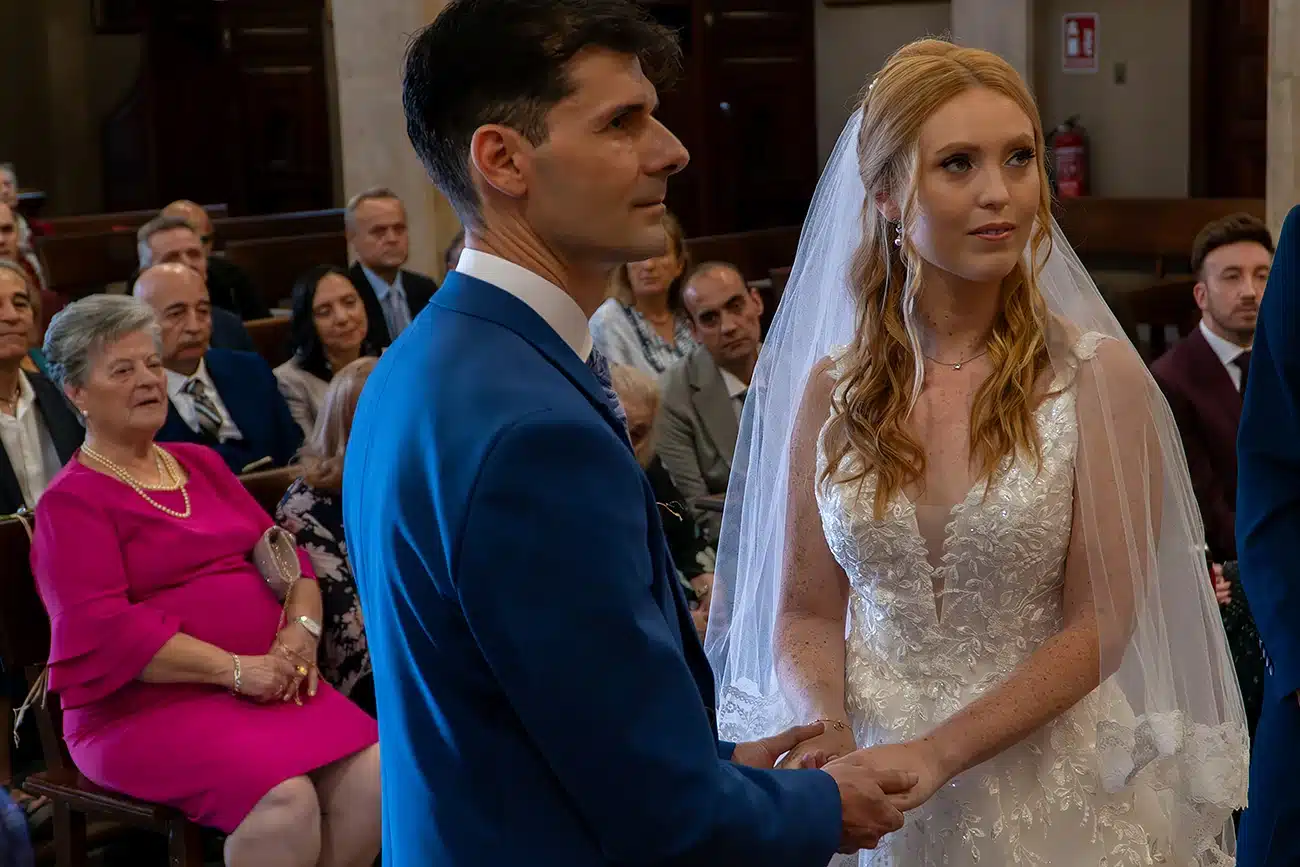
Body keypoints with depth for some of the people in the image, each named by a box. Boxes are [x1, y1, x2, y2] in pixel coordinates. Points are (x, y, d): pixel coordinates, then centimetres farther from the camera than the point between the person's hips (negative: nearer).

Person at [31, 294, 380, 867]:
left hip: (266, 683, 6)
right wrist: (235, 669, -19)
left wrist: (301, 630, -6)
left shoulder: (201, 464, 20)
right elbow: (101, 629, -14)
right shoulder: (72, 502, -2)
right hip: (146, 704, -6)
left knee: (372, 773, -20)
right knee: (287, 799, -31)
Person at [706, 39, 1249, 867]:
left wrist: (936, 755, -20)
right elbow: (805, 613, 2)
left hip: (1051, 790, -2)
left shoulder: (1097, 375, -10)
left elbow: (1098, 627, -12)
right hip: (877, 796, 2)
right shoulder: (831, 386, -2)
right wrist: (828, 733, -17)